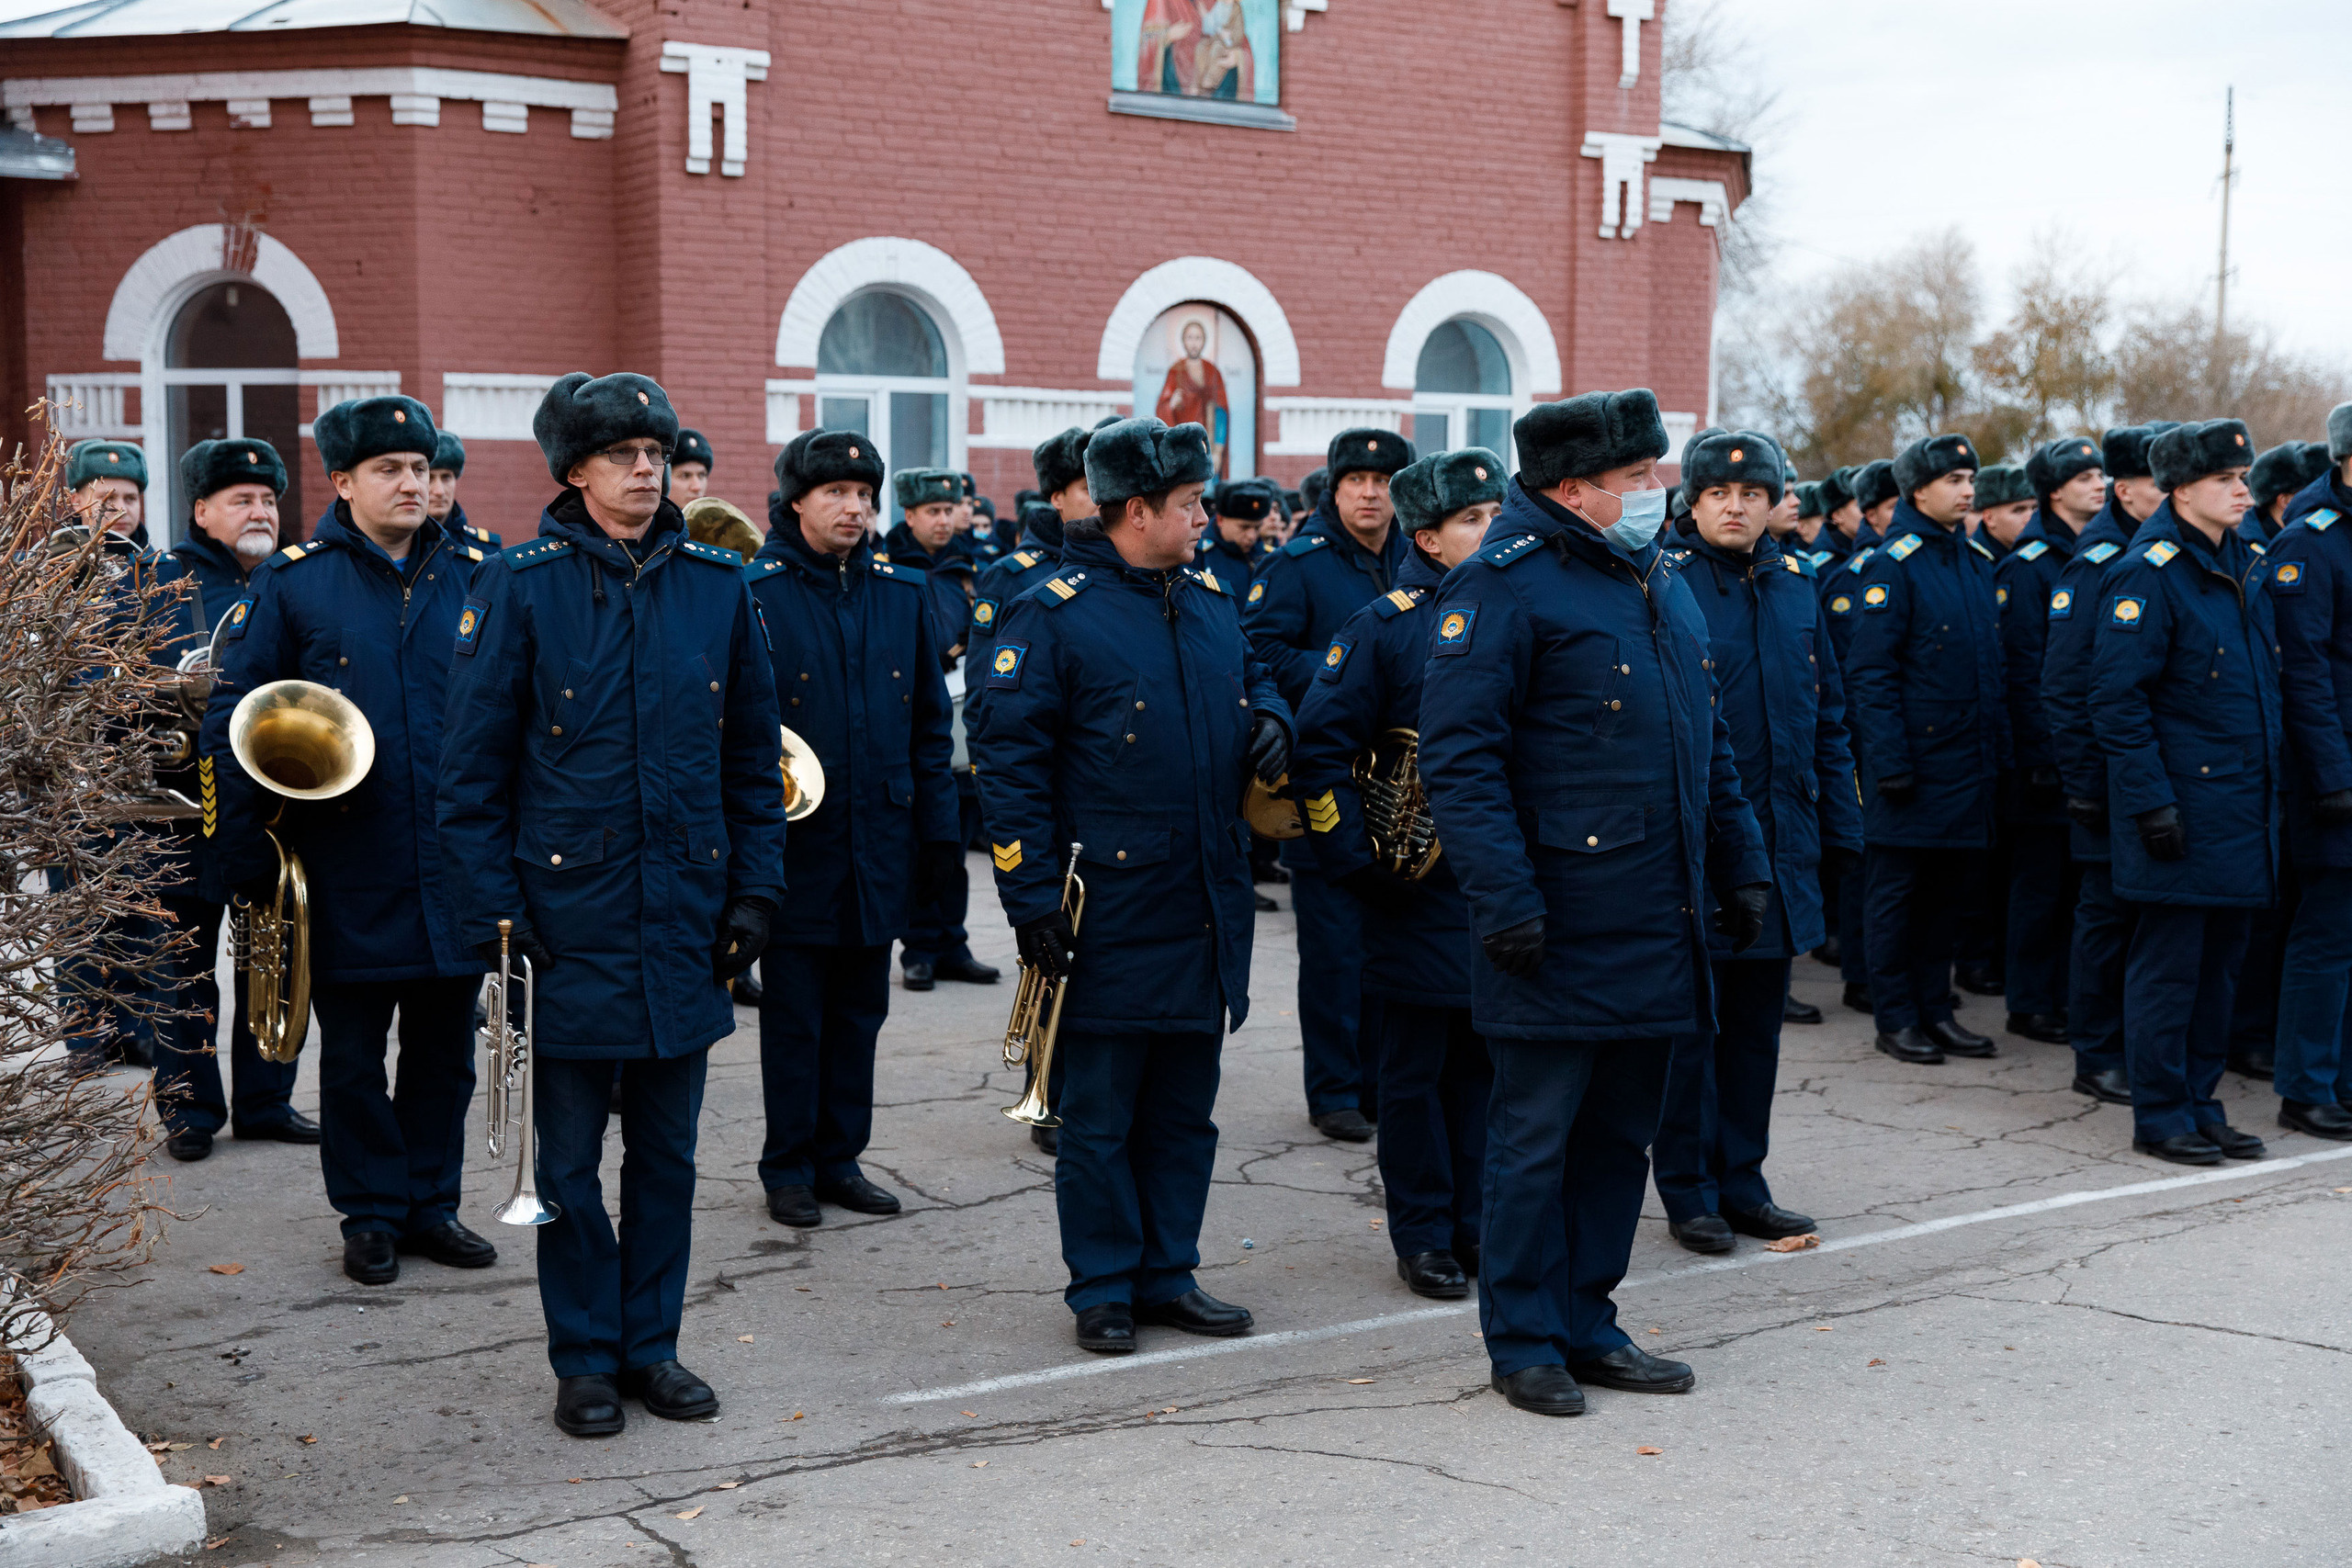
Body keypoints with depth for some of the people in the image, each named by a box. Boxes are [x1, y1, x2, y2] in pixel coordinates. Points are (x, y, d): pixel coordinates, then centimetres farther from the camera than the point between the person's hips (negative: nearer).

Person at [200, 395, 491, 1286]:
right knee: (353, 1056, 7)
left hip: (458, 867, 3)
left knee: (445, 1047, 11)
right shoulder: (292, 584, -2)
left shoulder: (477, 577, 6)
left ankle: (432, 1204, 24)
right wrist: (245, 856, -7)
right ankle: (371, 1216, 20)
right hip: (349, 872, -2)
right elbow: (231, 721, -1)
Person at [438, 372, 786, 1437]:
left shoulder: (717, 585, 4)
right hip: (568, 924, -3)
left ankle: (651, 1345, 25)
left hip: (685, 924, 3)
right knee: (569, 1159, 7)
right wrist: (494, 919, -9)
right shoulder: (519, 587, -5)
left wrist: (754, 892, 4)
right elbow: (471, 772, -5)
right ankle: (586, 1359, 20)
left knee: (666, 1151, 12)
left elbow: (755, 759, 10)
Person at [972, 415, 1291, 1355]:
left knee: (1184, 1107, 14)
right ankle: (1102, 1288, 15)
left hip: (1206, 913, 7)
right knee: (1099, 1115, 3)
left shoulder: (1209, 601, 11)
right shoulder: (1054, 614, -10)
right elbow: (1007, 758, -11)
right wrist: (1032, 897, -15)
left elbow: (1252, 677, 30)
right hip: (1107, 914, -7)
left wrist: (1270, 719, 4)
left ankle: (1168, 1274, 25)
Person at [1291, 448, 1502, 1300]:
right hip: (1420, 888, -5)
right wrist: (1359, 861, -12)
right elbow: (1320, 748, -9)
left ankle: (1476, 1224, 22)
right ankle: (1424, 1237, 15)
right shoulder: (1384, 626, -8)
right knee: (1417, 1070, 4)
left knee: (1486, 1060, 11)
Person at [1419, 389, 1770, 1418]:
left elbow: (1707, 744, 23)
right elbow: (1458, 754, -16)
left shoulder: (1662, 584, 16)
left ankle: (1586, 1324, 25)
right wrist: (1504, 898, -21)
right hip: (1560, 926, -8)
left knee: (1621, 1131, 13)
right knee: (1535, 1132, 2)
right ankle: (1525, 1343, 14)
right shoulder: (1503, 587, -11)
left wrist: (1743, 866, 18)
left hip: (1658, 925, 8)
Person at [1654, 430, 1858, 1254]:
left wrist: (1840, 823, 11)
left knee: (1759, 1016, 12)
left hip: (1780, 839, 6)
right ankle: (1688, 1189, 13)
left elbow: (1827, 713, 15)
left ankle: (1741, 1180, 23)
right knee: (1691, 1020, 2)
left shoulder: (1795, 586, 10)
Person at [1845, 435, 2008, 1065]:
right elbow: (1869, 673, -14)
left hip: (1969, 758, 7)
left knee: (1946, 888, 13)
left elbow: (1990, 660, 17)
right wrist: (1889, 761, -18)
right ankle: (1895, 1019, 11)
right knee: (1897, 892, 3)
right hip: (1915, 762, -7)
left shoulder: (1977, 561, 11)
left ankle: (1935, 1009, 22)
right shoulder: (1894, 564, -11)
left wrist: (1998, 745, 12)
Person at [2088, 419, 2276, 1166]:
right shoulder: (2148, 573, -13)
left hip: (2241, 808, 8)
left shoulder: (2244, 564, 13)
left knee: (2219, 959, 13)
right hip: (2180, 809, -8)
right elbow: (2117, 699, -17)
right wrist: (2152, 799, -19)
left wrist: (2269, 789, 17)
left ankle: (2201, 1106, 22)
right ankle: (2160, 1116, 8)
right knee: (2169, 962, -1)